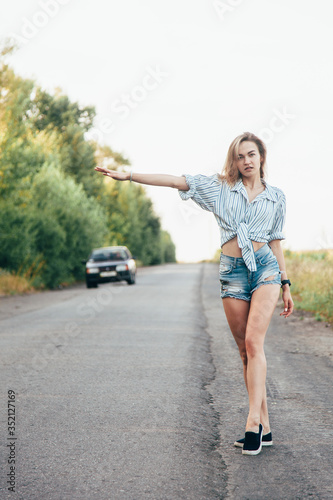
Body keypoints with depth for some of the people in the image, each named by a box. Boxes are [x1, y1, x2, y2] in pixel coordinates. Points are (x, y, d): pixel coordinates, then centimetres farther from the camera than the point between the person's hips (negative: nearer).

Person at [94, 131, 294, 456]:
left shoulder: (276, 197, 11)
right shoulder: (220, 186, 9)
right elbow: (174, 181, 4)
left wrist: (286, 285, 15)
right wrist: (128, 175, -2)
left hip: (265, 267, -1)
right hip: (233, 270, 1)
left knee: (253, 340, -19)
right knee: (245, 350, 0)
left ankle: (253, 421, -21)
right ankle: (264, 427, 5)